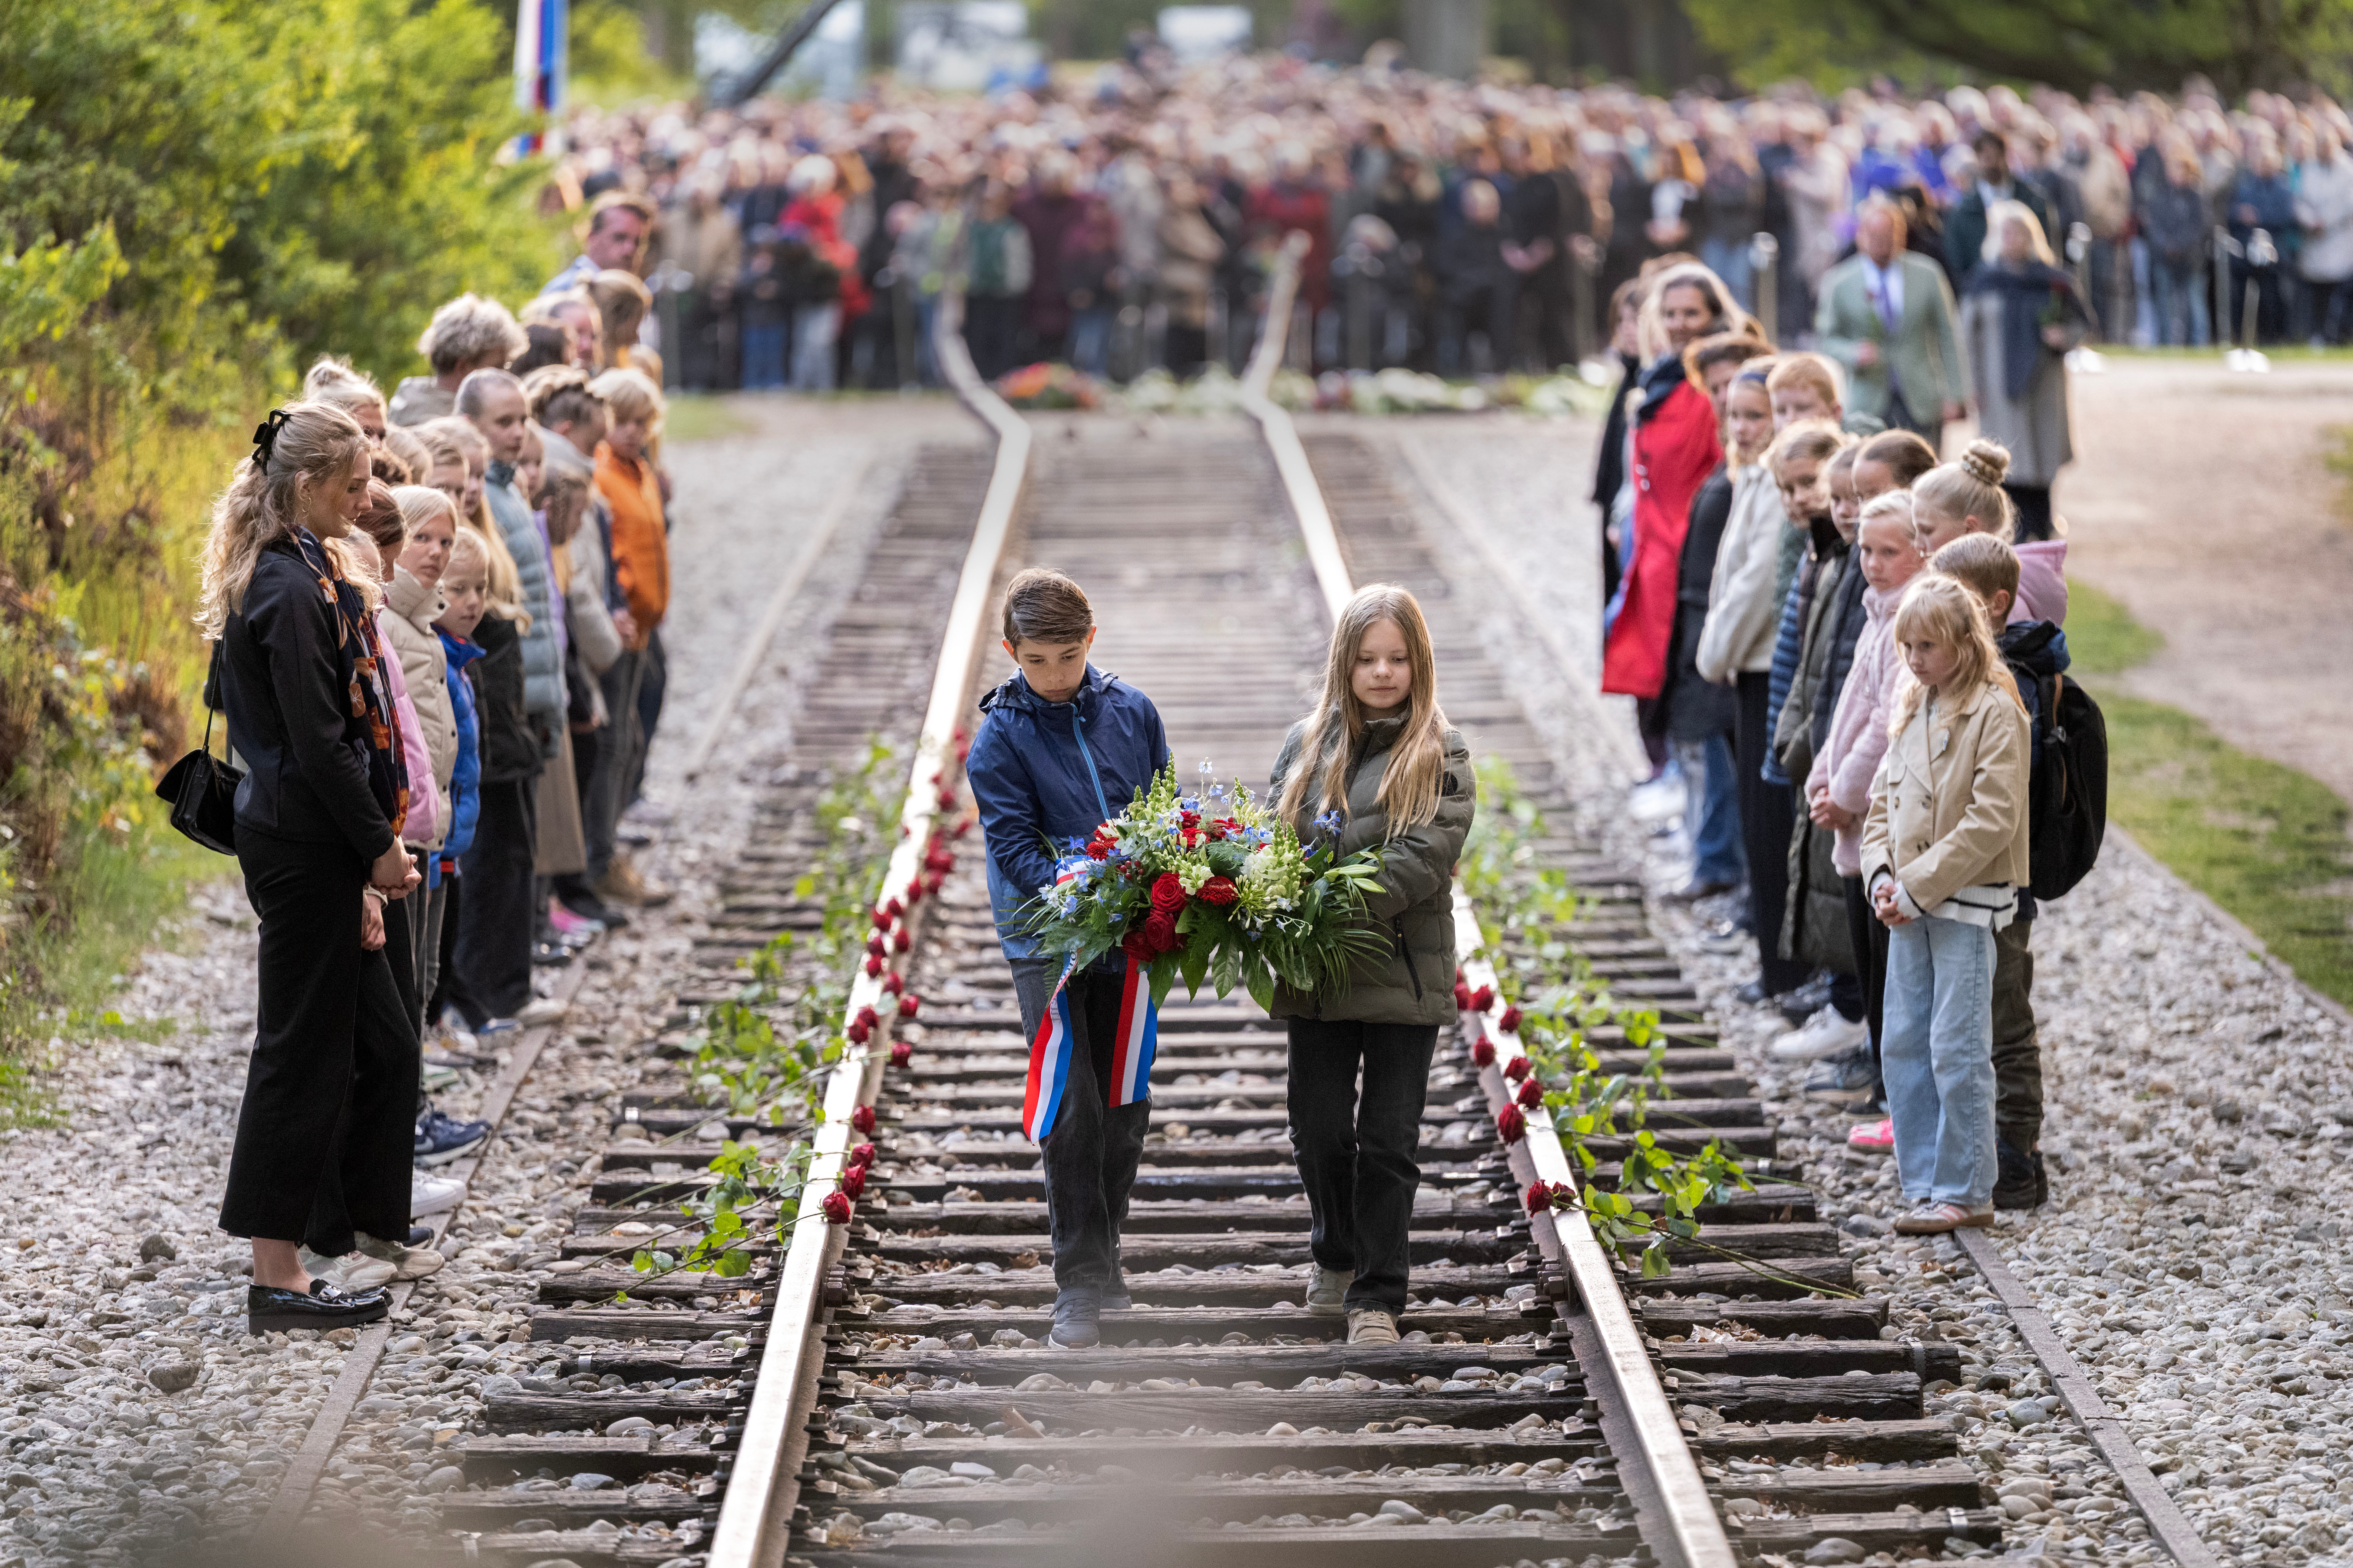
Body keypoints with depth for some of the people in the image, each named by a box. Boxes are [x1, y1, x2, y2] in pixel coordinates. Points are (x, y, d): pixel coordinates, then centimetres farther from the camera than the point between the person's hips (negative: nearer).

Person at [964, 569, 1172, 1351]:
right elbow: (1014, 847, -12)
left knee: (1127, 1103, 10)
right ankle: (1080, 1284, -2)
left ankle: (1105, 1251, 26)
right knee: (1072, 1109, -8)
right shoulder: (1000, 737, -7)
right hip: (1049, 940, -3)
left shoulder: (1132, 711, 3)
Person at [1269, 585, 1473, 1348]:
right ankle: (1338, 1260, 35)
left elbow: (1426, 856, -14)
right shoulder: (1306, 744, 9)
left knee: (1388, 1141, 1)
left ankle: (1377, 1296, 10)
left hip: (1404, 974, -3)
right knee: (1319, 1130, 11)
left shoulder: (1440, 756, -4)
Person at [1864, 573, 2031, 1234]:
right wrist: (1882, 876, 1)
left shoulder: (1995, 712, -12)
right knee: (1903, 1045, 8)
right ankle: (1924, 1184, 16)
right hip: (1910, 905, 8)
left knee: (1957, 1049, -6)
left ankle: (1965, 1192, 0)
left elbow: (1992, 820, -17)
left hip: (1967, 902, -8)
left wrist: (1917, 885, -16)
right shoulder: (1914, 711, 13)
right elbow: (1886, 799, 18)